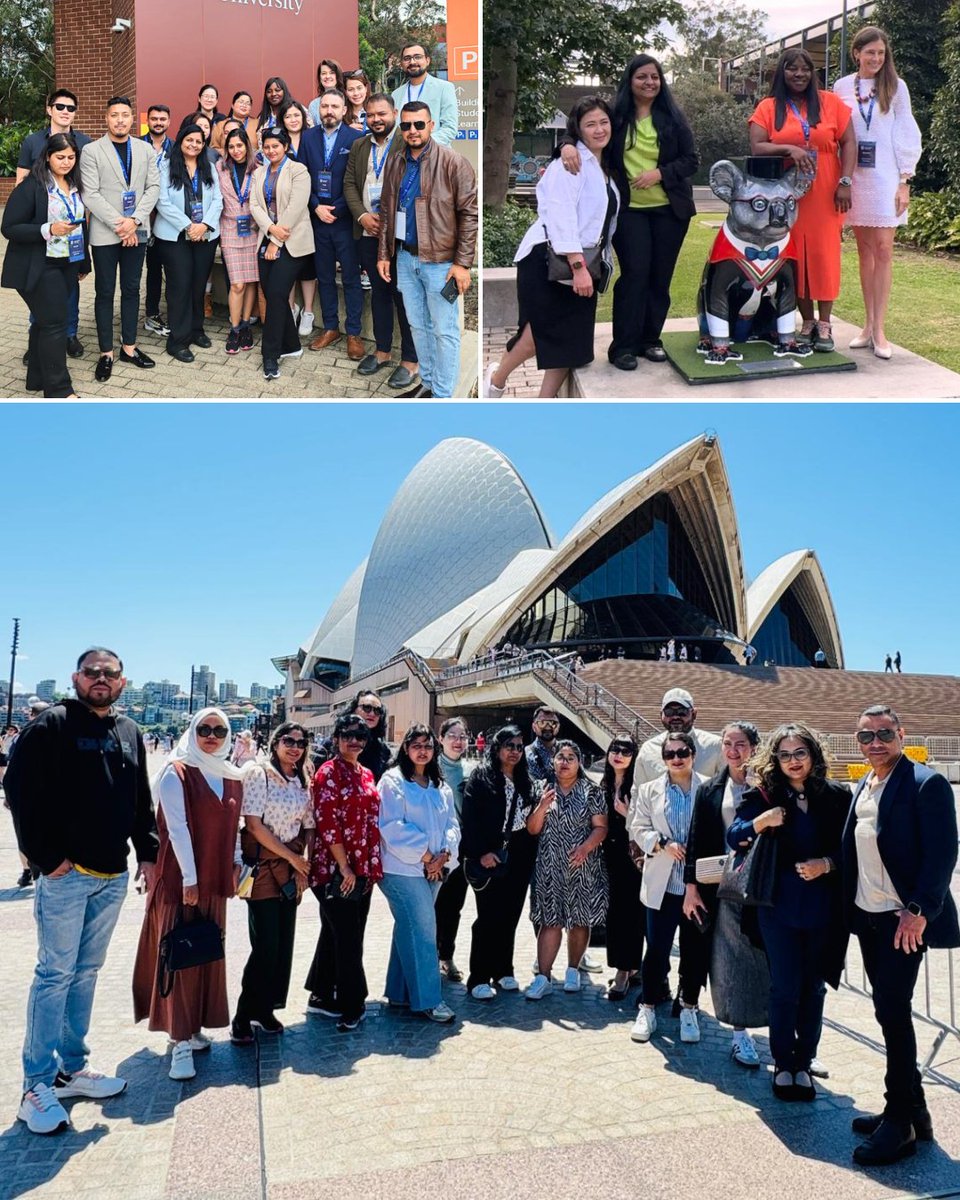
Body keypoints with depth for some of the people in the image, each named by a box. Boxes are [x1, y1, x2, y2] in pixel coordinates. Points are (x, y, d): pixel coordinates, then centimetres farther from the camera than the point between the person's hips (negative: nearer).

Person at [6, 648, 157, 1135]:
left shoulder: (130, 734, 11)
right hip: (65, 875, -6)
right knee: (55, 975, -1)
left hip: (113, 876, 6)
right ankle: (37, 1085, 10)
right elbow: (21, 791, -13)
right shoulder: (51, 725, -8)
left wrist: (147, 853, 8)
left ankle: (73, 1067, 27)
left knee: (86, 972, 15)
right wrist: (47, 857, -15)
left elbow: (142, 802, 16)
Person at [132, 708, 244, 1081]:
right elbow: (177, 827, -14)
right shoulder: (176, 773, -10)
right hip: (179, 878, -6)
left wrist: (235, 862, 4)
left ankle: (193, 1027, 25)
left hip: (216, 880, 6)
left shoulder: (232, 777, 8)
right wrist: (189, 878, -17)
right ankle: (180, 1042, 3)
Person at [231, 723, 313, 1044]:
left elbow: (308, 828, 13)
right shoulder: (259, 773, -8)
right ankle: (244, 1017, 6)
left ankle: (266, 1009, 22)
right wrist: (293, 857, -11)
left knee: (284, 944, 8)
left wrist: (304, 863, -4)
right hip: (264, 867, -6)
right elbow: (254, 825, -14)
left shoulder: (302, 782, 11)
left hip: (292, 871, 6)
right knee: (266, 945, -8)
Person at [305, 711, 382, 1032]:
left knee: (335, 933, 17)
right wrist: (344, 867, -17)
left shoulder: (367, 775, 13)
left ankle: (321, 996, 29)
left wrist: (372, 866, 11)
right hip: (336, 869, -8)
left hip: (363, 870, 8)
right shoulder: (328, 773, -10)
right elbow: (327, 823, -16)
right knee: (348, 938, 0)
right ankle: (352, 1006, 11)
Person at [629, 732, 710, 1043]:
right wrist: (664, 844, -13)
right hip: (662, 885, 1)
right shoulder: (649, 791, 7)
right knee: (656, 950, 4)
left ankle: (689, 1009, 27)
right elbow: (639, 829, 4)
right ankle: (647, 1008, 20)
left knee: (696, 950, 10)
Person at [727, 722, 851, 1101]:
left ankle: (803, 1063, 26)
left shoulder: (837, 796, -1)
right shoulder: (763, 796, -4)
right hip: (779, 906, -1)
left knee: (813, 988, 11)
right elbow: (733, 837, -4)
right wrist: (760, 822, -21)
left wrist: (826, 864, -15)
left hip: (823, 907, 1)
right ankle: (783, 1065, 21)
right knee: (784, 988, 5)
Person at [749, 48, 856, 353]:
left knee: (824, 255, -1)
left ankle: (825, 324, 5)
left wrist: (845, 182, -7)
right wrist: (788, 149, -22)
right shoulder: (768, 107, 4)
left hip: (825, 196, 0)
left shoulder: (831, 102, 6)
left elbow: (848, 142, 4)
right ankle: (807, 322, 12)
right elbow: (756, 148, -6)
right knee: (796, 257, 2)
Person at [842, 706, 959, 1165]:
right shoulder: (861, 788, 11)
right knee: (891, 1011, 14)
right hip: (868, 918, 7)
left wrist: (919, 911, -20)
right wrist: (851, 908, 9)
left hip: (905, 919, -7)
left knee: (891, 1010, -6)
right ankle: (913, 1109, 27)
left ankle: (899, 1125, 7)